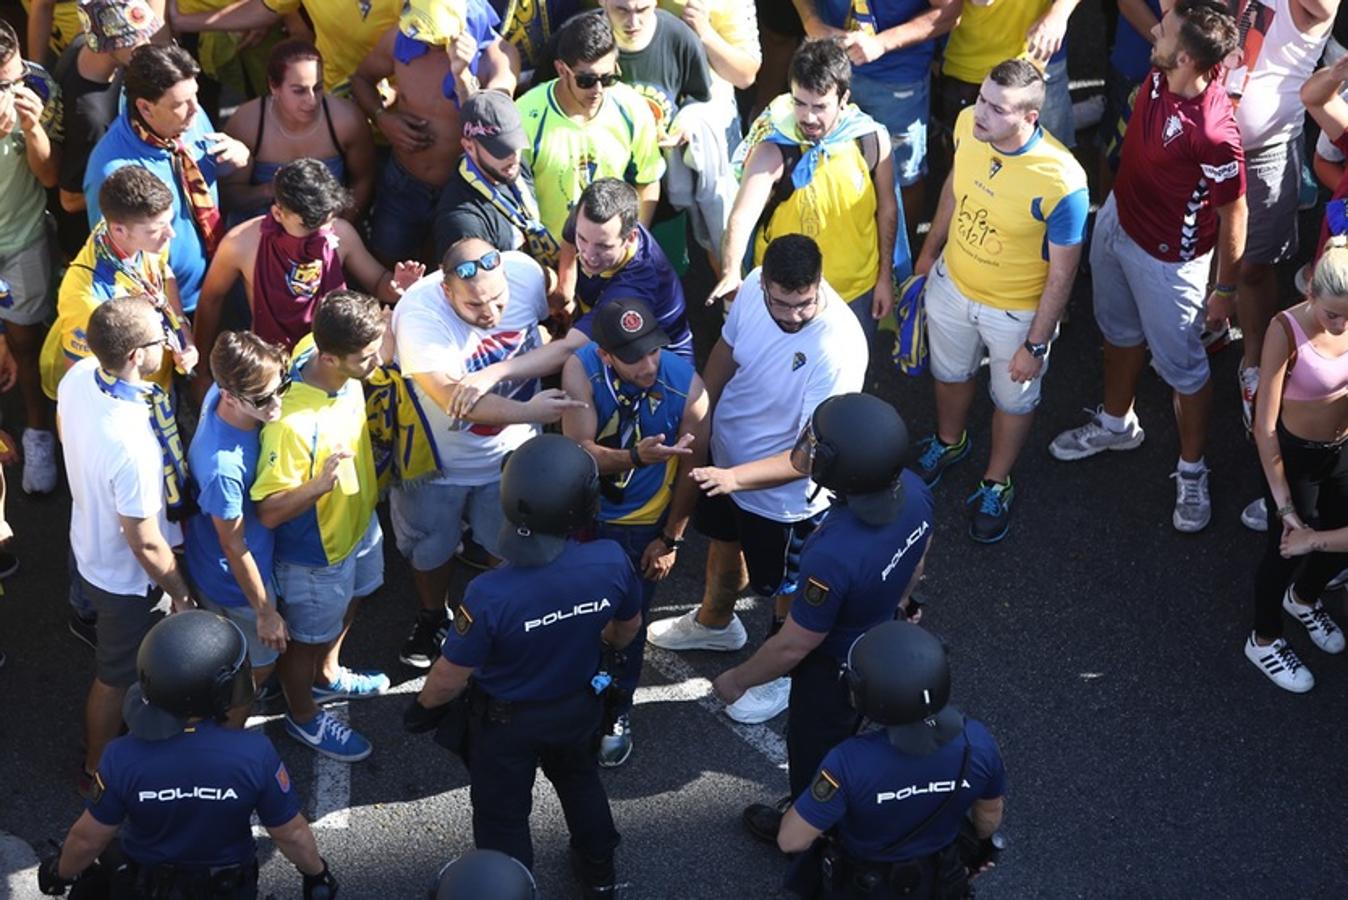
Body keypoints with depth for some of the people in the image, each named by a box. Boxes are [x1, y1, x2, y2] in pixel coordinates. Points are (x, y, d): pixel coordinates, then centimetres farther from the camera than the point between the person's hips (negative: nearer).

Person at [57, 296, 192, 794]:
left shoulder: (78, 376, -20)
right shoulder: (132, 444, -44)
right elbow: (146, 544, -30)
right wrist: (181, 594, -13)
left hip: (88, 543, 7)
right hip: (127, 577, -7)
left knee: (122, 659, 34)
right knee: (118, 676, 20)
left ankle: (114, 725, 60)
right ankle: (99, 769, 45)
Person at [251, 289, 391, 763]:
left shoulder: (325, 351, -21)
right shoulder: (291, 422, -43)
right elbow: (269, 512, -35)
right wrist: (320, 484, -52)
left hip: (358, 519, 7)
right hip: (315, 551, -7)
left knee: (347, 604, 34)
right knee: (308, 636, 22)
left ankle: (327, 676, 63)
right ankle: (303, 716, 50)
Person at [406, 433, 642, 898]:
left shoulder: (491, 594, -39)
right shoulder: (612, 562, -29)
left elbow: (451, 677, -24)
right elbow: (629, 626, -6)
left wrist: (424, 706, -1)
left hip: (508, 721, -4)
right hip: (579, 706, 4)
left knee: (502, 816, 22)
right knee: (579, 780, 34)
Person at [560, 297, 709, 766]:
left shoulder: (687, 386, -27)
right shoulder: (581, 369, -28)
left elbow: (690, 468, -14)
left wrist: (670, 539, -6)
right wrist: (635, 457, -49)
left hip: (644, 525, -1)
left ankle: (617, 714, 42)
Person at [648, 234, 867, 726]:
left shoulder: (839, 348, -40)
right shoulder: (755, 286, -21)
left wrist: (735, 477, -40)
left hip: (784, 493, -6)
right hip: (726, 460, 6)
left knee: (785, 589, 21)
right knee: (723, 540, 34)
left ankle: (782, 672, 50)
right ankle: (715, 622, 64)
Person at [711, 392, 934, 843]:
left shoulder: (834, 554, -45)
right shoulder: (912, 490, -24)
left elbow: (794, 646, -29)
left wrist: (737, 680, -10)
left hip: (836, 669, -6)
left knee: (812, 751, 26)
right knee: (844, 736, 35)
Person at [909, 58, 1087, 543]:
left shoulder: (1061, 182, -37)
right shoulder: (968, 124, -22)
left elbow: (1061, 273, -23)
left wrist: (1036, 344, -15)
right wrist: (930, 249, 14)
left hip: (1016, 310, -4)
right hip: (952, 284, 5)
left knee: (1013, 398, 23)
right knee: (950, 373, 31)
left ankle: (996, 485, 50)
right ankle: (949, 442, 62)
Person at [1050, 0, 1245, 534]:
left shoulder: (1214, 134, -38)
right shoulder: (1160, 76, -20)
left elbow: (1233, 214, -23)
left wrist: (1226, 288, -12)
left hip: (1167, 258, -8)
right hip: (1116, 219, 8)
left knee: (1181, 365, 12)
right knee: (1120, 332, 30)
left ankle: (1192, 472, 35)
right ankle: (1116, 424, 56)